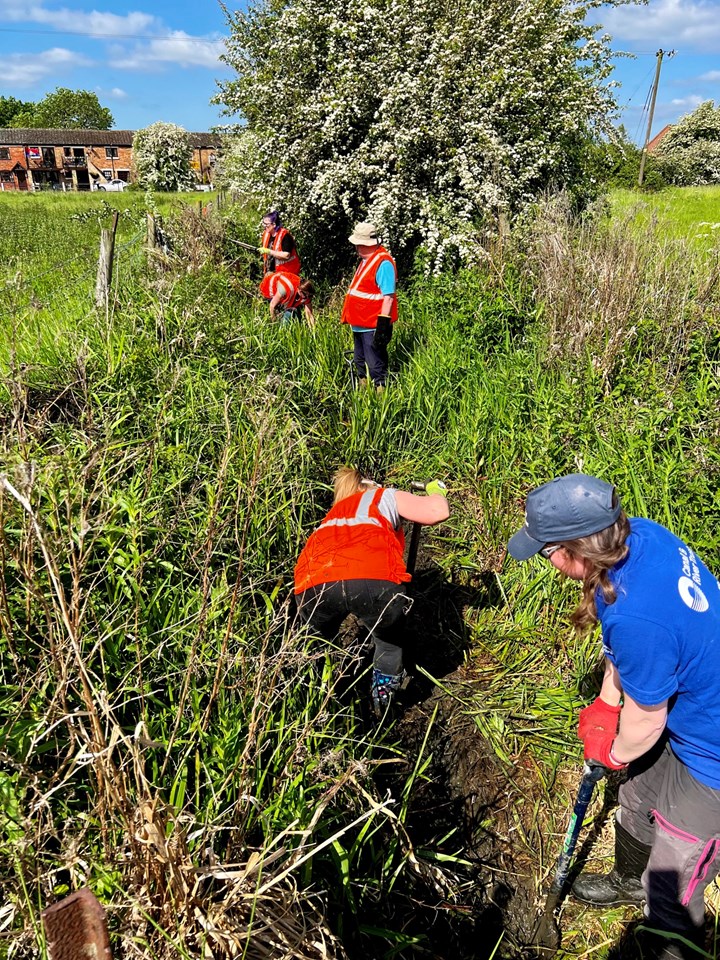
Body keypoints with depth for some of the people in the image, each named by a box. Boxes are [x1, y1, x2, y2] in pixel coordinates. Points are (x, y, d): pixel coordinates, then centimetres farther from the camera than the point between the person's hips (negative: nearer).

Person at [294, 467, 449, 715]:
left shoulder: (333, 514, 44)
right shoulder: (386, 496, 33)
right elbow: (438, 512, 16)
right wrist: (436, 491, 40)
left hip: (314, 584, 4)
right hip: (374, 579, -3)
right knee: (389, 642, 29)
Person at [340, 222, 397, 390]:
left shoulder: (383, 262, -18)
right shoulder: (366, 260, 13)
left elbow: (388, 297, -22)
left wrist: (383, 325, -25)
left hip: (372, 326, -10)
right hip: (359, 324, 10)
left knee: (375, 366, -4)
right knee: (360, 363, 21)